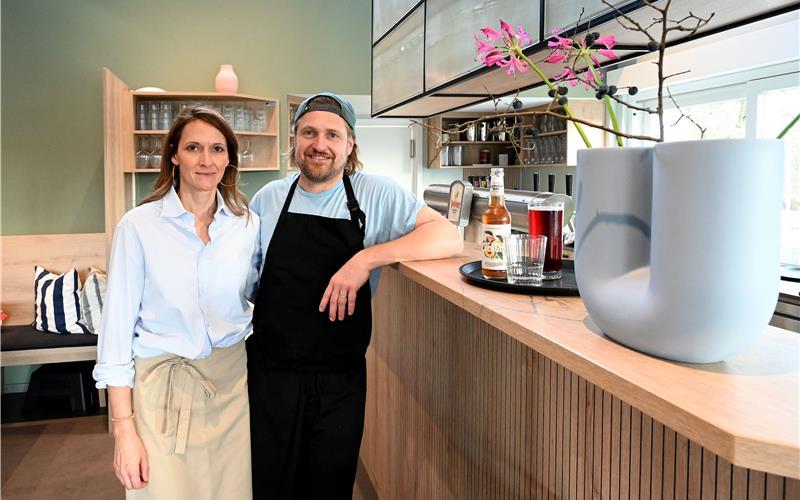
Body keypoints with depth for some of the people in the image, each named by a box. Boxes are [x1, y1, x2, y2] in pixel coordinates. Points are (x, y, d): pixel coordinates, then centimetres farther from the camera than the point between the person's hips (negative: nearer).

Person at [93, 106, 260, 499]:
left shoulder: (248, 225, 0)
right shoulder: (138, 226, -9)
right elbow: (118, 325, -7)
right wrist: (123, 429, -9)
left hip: (231, 382, 3)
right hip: (161, 388, -2)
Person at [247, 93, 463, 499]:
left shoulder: (376, 195, -5)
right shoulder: (267, 199, 2)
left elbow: (449, 237, -14)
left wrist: (367, 259, -25)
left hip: (341, 379, -1)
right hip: (270, 373, 1)